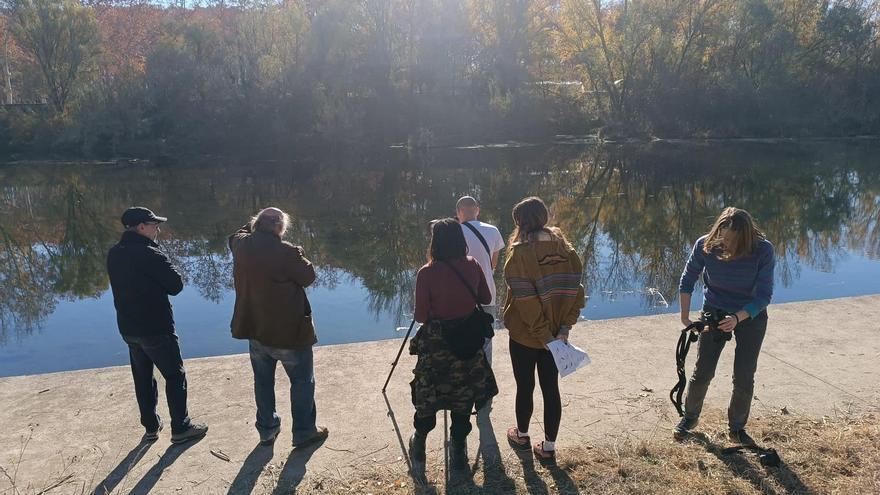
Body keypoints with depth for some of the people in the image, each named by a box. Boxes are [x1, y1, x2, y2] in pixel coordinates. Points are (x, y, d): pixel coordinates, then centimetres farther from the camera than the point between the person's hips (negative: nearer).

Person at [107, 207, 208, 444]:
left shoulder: (113, 254, 4)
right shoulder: (149, 254, -20)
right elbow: (176, 285, -16)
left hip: (128, 328, 7)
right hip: (156, 328, -7)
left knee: (142, 378, 18)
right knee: (175, 375, 6)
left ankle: (151, 427, 27)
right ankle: (180, 428, 11)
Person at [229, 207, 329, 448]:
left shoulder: (241, 246, -5)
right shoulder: (285, 252, -24)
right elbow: (308, 276, -12)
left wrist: (254, 224, 15)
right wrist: (298, 255, 1)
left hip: (255, 329, 6)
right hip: (288, 331, -6)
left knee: (263, 381, 20)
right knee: (302, 381, 11)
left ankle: (267, 431, 32)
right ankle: (304, 432, 19)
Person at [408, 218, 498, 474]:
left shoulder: (426, 273, -17)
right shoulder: (473, 266, -6)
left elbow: (421, 316, -12)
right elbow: (486, 299, 7)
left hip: (436, 344, -3)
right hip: (469, 341, 3)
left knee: (427, 396, 14)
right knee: (463, 396, 15)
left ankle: (419, 446, 27)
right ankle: (458, 451, 25)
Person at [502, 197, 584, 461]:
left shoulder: (520, 253, -18)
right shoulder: (564, 248, -2)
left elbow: (525, 299, -21)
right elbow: (576, 289, -5)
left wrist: (543, 335, -16)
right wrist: (564, 327, -7)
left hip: (525, 334, -4)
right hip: (555, 333, 4)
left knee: (525, 387, 14)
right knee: (551, 388, 13)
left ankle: (522, 435, 36)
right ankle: (549, 446, 23)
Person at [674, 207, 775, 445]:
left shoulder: (763, 250, -24)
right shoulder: (705, 245, -21)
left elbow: (764, 295, -19)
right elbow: (687, 280, -6)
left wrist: (737, 318, -33)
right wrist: (685, 317, -11)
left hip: (750, 315, 0)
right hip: (714, 313, 1)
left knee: (744, 378, 1)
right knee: (702, 373, 1)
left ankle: (737, 428, 24)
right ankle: (690, 417, 26)